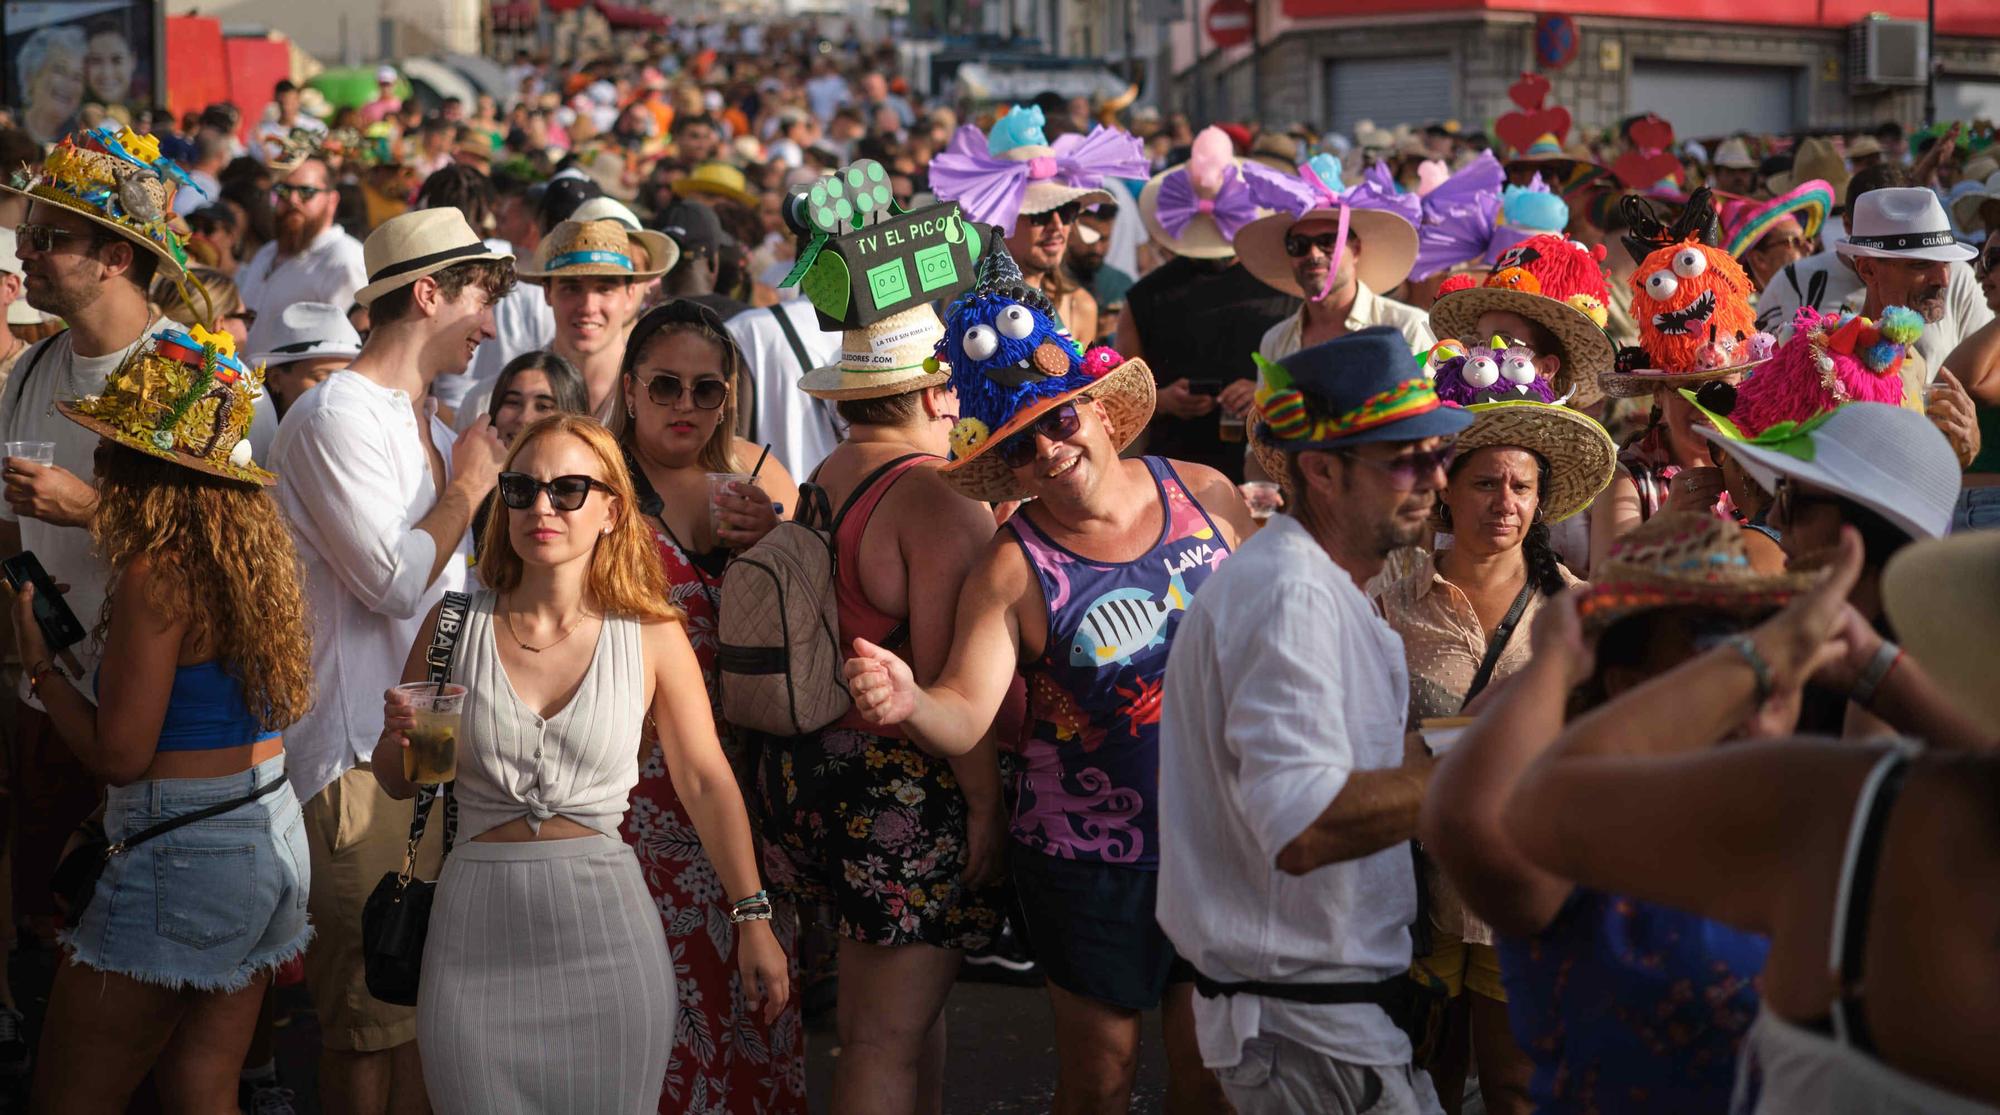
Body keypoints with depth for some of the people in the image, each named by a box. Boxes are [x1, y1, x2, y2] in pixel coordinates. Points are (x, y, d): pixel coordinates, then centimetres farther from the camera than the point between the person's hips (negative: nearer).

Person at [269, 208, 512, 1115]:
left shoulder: (426, 425, 18)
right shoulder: (336, 415, -12)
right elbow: (395, 580, -19)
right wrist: (467, 487, -6)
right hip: (360, 756, -9)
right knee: (370, 1021, -4)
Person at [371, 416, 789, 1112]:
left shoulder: (651, 635, 0)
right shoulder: (456, 625, 3)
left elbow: (707, 781, 3)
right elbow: (397, 782, 12)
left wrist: (753, 920, -1)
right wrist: (402, 738, -11)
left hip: (605, 925, -1)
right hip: (479, 933, 1)